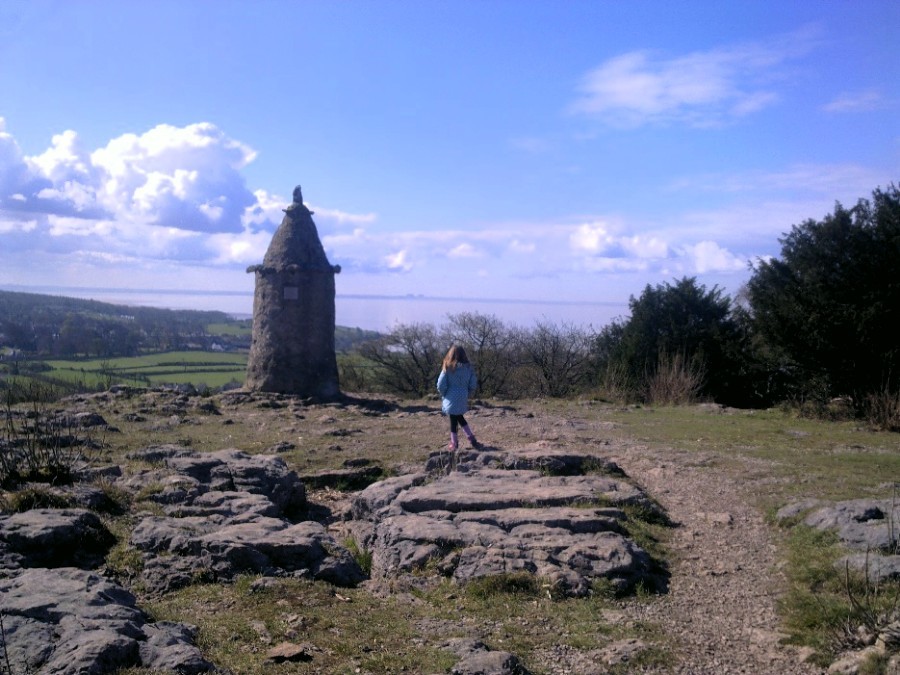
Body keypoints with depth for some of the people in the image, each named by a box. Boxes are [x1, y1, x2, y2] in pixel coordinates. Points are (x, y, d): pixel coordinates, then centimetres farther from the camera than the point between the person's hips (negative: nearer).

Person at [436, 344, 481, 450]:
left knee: (453, 420, 6)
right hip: (463, 398, 4)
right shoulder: (468, 367, -1)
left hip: (451, 398, -4)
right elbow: (473, 385, 1)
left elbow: (441, 385, -11)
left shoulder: (448, 367, -11)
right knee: (459, 417, 23)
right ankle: (471, 438, 21)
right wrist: (467, 395, 13)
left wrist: (444, 395, 6)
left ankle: (454, 443, 16)